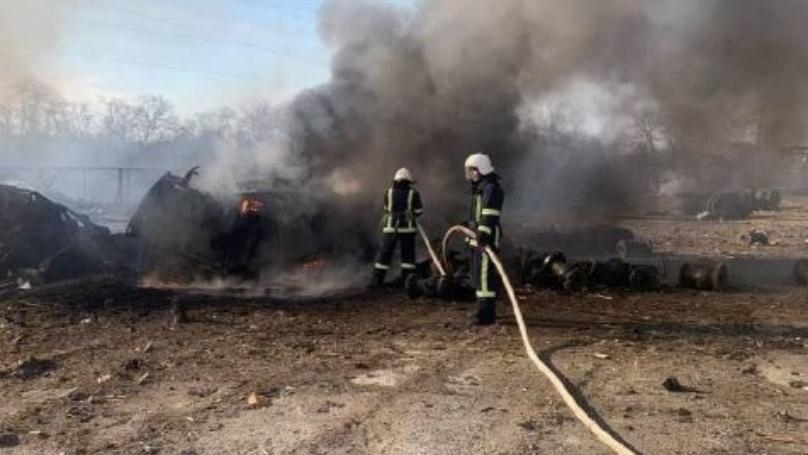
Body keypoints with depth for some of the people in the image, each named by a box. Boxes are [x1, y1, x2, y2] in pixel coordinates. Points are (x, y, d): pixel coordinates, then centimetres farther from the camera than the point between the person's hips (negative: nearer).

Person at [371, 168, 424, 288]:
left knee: (384, 254, 7)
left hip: (390, 227, 1)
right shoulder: (413, 193, -2)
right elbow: (419, 211, 4)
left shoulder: (388, 192, 2)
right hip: (407, 228, -1)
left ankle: (376, 281, 7)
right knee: (408, 255, 8)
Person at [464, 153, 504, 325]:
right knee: (478, 276, 17)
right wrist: (469, 224, 42)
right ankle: (486, 311, 27)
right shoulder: (479, 188, 19)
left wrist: (483, 234, -33)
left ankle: (487, 314, -8)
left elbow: (489, 216, -25)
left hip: (486, 240, -11)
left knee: (484, 276, -11)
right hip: (477, 239, 11)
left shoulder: (491, 188, -14)